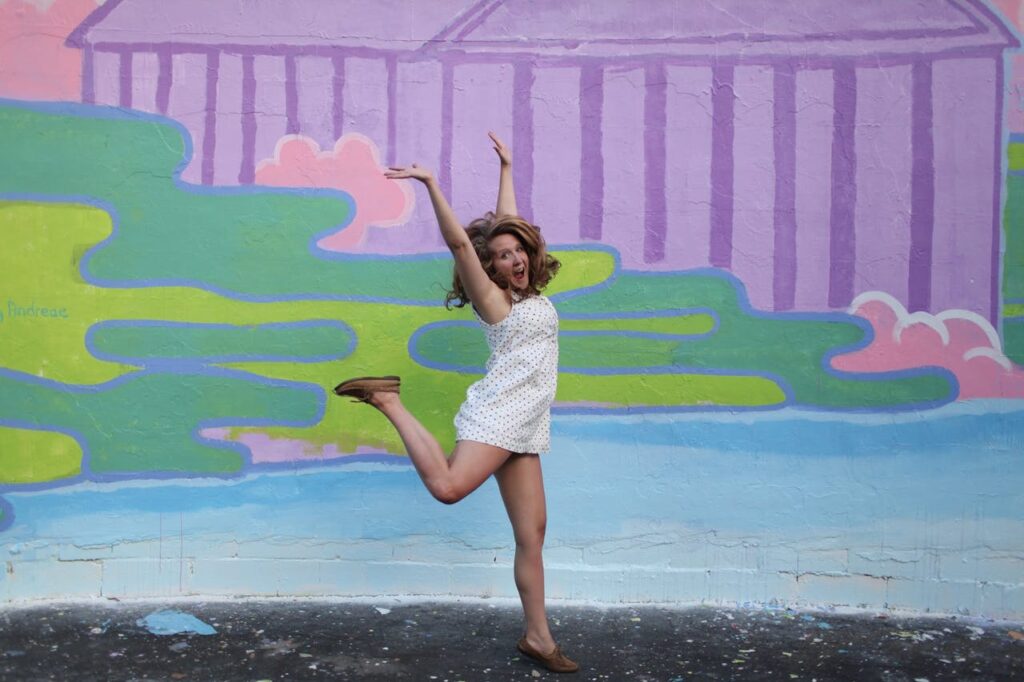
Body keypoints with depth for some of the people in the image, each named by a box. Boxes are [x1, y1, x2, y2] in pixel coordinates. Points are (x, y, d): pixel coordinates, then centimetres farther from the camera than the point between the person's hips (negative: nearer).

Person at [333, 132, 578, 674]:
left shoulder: (528, 290, 17)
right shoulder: (492, 297, 0)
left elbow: (507, 222, 25)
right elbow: (459, 241, -13)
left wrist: (506, 167, 34)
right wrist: (431, 185, -16)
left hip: (525, 427, 7)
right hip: (498, 411, -7)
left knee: (532, 533, 5)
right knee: (448, 486, -28)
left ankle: (537, 636, 12)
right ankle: (388, 400, -10)